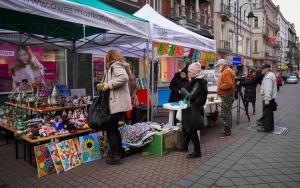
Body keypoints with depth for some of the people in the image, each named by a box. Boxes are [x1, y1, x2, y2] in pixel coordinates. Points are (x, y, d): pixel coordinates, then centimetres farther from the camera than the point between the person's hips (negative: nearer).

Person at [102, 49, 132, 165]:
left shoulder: (115, 65, -10)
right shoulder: (118, 65, 19)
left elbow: (124, 77, -27)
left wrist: (109, 84, -20)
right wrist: (107, 86, 11)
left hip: (117, 103, -10)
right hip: (120, 102, 10)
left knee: (110, 129, -2)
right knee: (114, 128, 18)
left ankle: (115, 156, 4)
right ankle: (119, 153, 25)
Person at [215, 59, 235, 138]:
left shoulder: (226, 72, -16)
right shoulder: (227, 71, 18)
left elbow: (228, 84, -27)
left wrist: (220, 87, -14)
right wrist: (221, 86, 8)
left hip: (227, 96, -11)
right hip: (228, 95, 11)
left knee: (226, 114, -6)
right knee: (227, 113, 15)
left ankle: (227, 132, 1)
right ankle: (228, 130, 24)